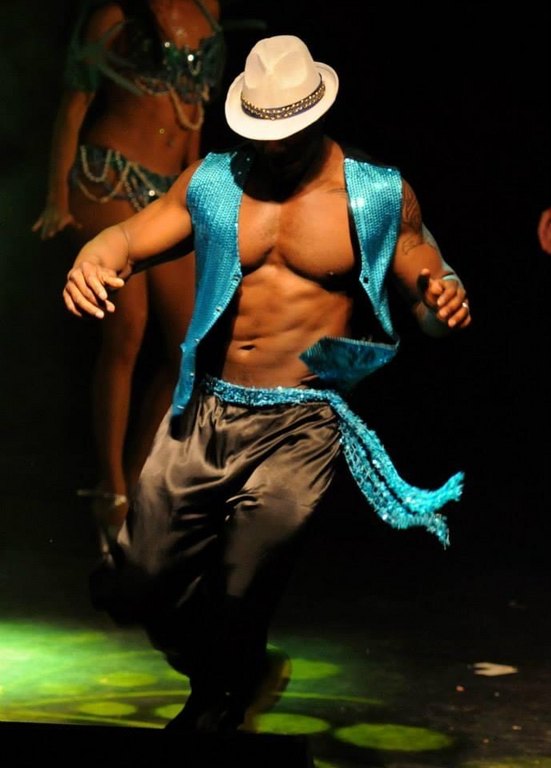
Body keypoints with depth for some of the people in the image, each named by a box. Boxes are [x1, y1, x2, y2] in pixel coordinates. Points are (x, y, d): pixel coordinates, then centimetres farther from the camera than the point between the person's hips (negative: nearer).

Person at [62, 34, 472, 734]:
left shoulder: (380, 195, 0)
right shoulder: (214, 181, 6)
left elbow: (428, 297, 4)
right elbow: (132, 236, 2)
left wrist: (444, 301, -21)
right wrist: (95, 258, -22)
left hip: (299, 426, -3)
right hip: (202, 412, 4)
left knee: (238, 603, -9)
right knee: (133, 586, 2)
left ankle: (218, 703, 26)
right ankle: (218, 674, 34)